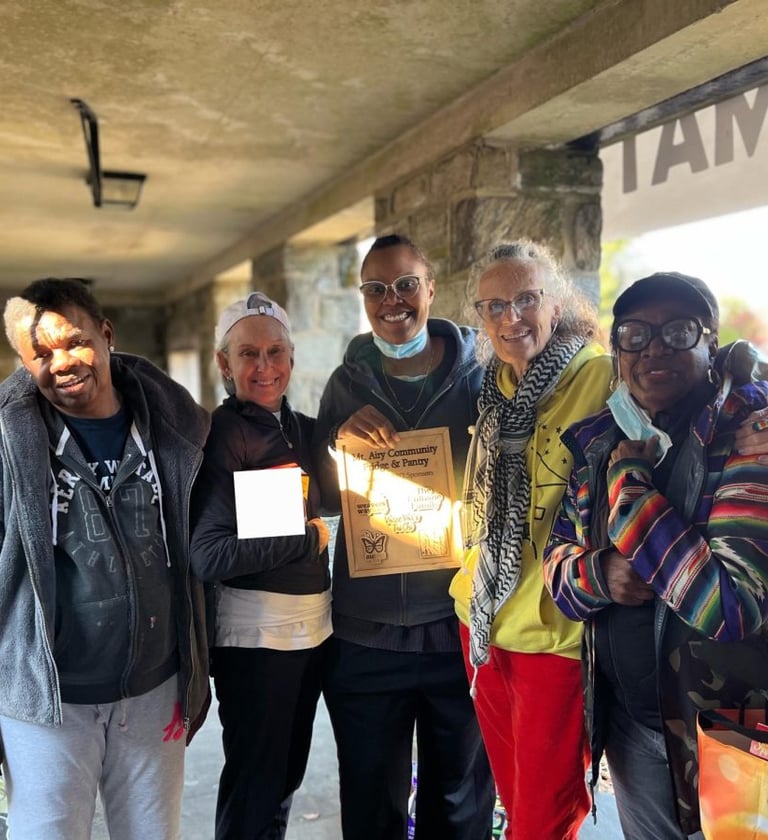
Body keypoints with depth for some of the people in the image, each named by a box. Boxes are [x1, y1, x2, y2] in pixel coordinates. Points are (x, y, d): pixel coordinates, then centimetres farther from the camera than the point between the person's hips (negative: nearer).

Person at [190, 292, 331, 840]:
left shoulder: (304, 429, 7)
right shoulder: (222, 436, -14)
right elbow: (209, 556, -21)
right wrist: (308, 539, -15)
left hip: (314, 624, 7)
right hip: (255, 632, -7)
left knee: (287, 775, 20)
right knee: (254, 783, 7)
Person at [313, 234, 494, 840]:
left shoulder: (478, 374, -3)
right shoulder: (349, 381, 4)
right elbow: (328, 500, 4)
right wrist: (340, 441, -15)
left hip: (459, 625, -1)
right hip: (364, 633, 2)